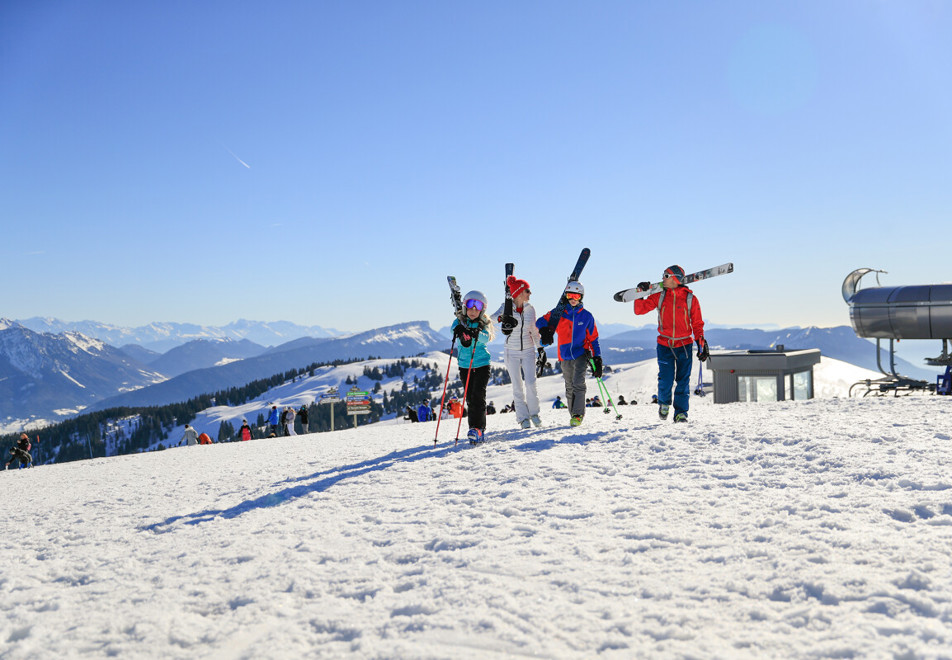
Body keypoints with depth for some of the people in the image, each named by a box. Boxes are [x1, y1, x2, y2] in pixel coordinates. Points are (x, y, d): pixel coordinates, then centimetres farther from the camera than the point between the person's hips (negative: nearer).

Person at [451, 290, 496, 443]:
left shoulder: (483, 324, -3)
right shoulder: (459, 322, 1)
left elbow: (486, 337, -23)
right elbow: (455, 330, -23)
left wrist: (476, 334, -46)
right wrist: (461, 332, -47)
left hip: (482, 365, -2)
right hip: (465, 366, 2)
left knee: (478, 396, -13)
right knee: (470, 399, 4)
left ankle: (477, 429, -14)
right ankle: (478, 431, 11)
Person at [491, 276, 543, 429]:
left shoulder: (530, 309, 2)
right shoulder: (506, 307, -7)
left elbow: (535, 331, 12)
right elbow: (494, 317, -27)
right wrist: (502, 318, -49)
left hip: (528, 350, 2)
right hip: (512, 351, -2)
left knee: (530, 383, -9)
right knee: (517, 386, 1)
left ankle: (534, 412, 11)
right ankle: (523, 417, 11)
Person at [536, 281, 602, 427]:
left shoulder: (587, 316, 1)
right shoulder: (558, 313, 1)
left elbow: (593, 338, 6)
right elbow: (541, 322, -2)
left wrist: (597, 359, 1)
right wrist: (545, 330, -27)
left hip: (581, 355, -2)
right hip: (565, 357, 2)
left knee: (578, 384, -18)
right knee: (569, 388, 11)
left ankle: (579, 414, -15)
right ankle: (573, 414, 24)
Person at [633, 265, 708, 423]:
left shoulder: (690, 298, 0)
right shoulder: (660, 296, 3)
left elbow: (697, 324, 3)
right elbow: (640, 310, 6)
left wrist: (701, 344, -3)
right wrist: (640, 293, -7)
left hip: (684, 346, 0)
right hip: (664, 346, 0)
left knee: (683, 381, 0)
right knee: (666, 380, -3)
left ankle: (681, 413, 11)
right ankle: (664, 404, 25)